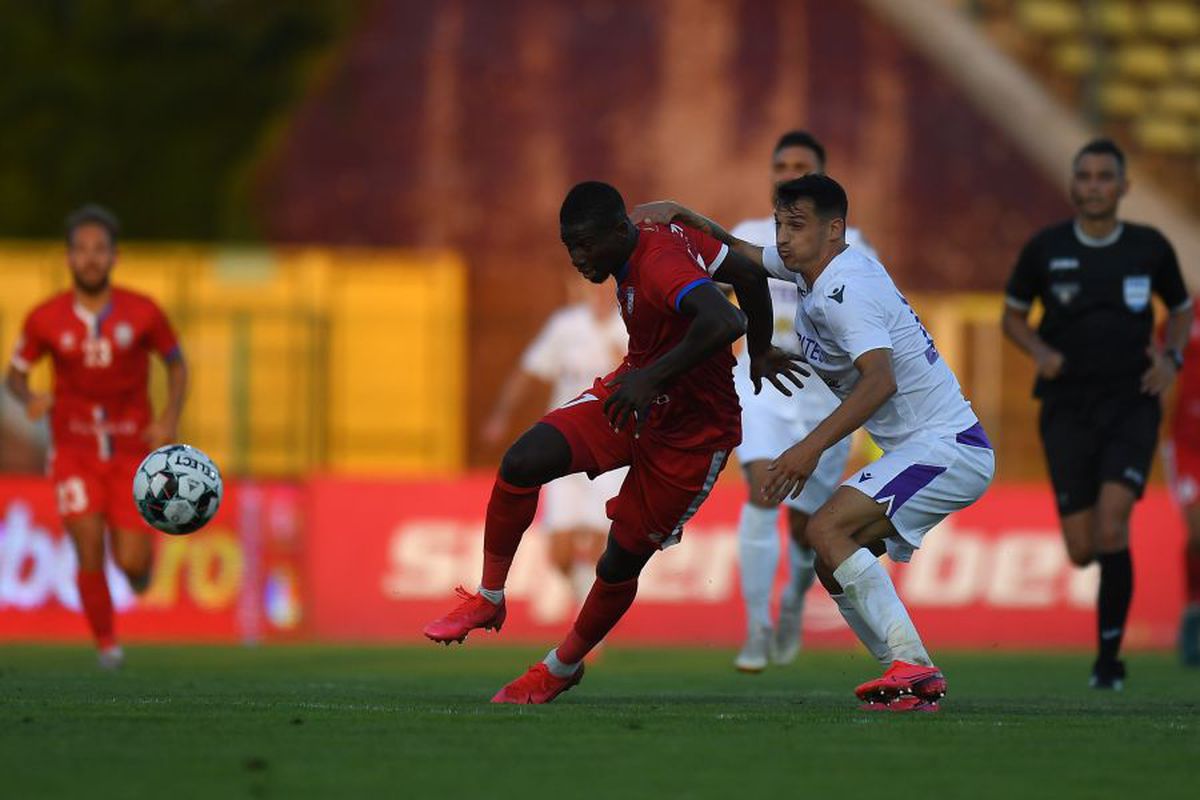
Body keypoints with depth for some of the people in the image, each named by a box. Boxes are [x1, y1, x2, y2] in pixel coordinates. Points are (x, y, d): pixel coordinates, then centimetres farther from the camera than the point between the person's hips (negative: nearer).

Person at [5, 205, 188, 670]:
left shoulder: (142, 313, -9)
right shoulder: (45, 319, -8)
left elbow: (176, 364, 6)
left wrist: (170, 417, -10)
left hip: (132, 451, 0)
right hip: (75, 452, 0)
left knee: (131, 563, -5)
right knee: (90, 556, -12)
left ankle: (139, 560, 33)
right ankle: (106, 643, 9)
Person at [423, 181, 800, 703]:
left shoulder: (661, 267, -29)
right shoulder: (664, 238, -3)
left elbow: (724, 323, -48)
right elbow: (750, 275, 10)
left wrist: (653, 378, -41)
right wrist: (760, 354, 23)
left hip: (691, 429, -8)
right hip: (636, 392, 8)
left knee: (621, 562, 2)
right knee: (521, 463, -14)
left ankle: (562, 668, 27)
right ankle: (488, 599, 4)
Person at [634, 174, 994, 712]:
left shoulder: (846, 290, -19)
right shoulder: (812, 269, 11)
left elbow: (880, 379, -34)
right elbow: (739, 255, 27)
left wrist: (812, 447, -38)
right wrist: (680, 214, 12)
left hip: (948, 447, -10)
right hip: (935, 450, 10)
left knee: (828, 529, -23)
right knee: (833, 563, 8)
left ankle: (912, 665, -29)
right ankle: (915, 686, 5)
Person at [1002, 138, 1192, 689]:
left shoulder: (1150, 248, 1)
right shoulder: (1045, 248, -1)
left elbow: (1181, 309, 17)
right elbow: (1013, 315, 12)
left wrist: (1172, 356, -3)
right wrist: (1040, 351, -9)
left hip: (1132, 403, -1)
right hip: (1068, 410, 1)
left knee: (1110, 525, -21)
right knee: (1081, 551, -4)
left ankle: (1109, 655, -7)